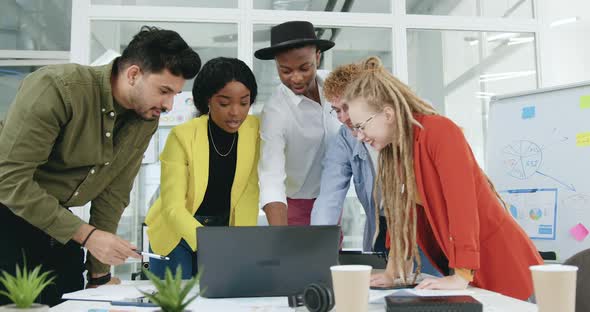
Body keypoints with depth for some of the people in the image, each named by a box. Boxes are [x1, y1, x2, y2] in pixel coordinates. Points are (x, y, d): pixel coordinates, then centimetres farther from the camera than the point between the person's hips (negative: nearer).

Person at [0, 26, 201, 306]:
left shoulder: (147, 119, -5)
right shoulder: (57, 88, -25)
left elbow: (113, 193, 0)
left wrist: (100, 274, 1)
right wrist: (86, 234, -29)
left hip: (58, 221, 6)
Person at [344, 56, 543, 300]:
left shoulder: (440, 132, -21)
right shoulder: (394, 148, 2)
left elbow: (462, 201, -26)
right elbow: (402, 211, 6)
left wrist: (462, 276, -27)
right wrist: (391, 272, 4)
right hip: (458, 266, 7)